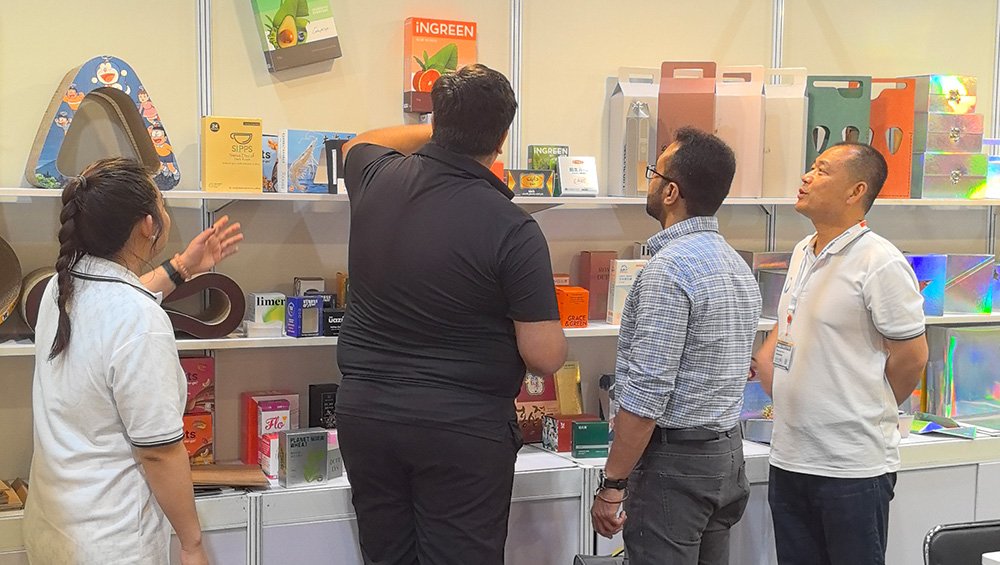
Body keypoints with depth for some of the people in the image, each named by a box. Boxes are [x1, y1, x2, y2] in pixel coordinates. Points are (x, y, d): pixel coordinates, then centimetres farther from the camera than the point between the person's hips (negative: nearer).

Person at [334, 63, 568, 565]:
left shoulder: (378, 180, -4)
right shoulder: (513, 230, -17)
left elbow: (360, 144, 23)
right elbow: (545, 356, -14)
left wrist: (440, 131, 30)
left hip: (364, 410, 5)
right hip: (463, 425, -5)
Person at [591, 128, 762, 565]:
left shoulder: (669, 268, -19)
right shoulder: (737, 264, 11)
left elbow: (645, 394, -21)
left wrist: (612, 484, -15)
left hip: (675, 461, -9)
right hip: (727, 452, 9)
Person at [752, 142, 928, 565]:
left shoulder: (880, 263, -14)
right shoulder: (803, 253, 11)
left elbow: (910, 357, -11)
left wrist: (870, 412, 1)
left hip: (853, 466, -8)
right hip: (789, 458, 8)